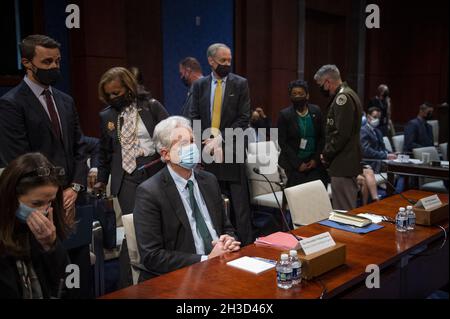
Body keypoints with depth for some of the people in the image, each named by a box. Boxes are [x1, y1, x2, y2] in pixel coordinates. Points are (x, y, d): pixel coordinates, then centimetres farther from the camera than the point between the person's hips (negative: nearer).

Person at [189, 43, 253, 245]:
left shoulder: (240, 84, 3)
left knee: (239, 203, -1)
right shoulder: (199, 85, 11)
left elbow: (244, 119, -4)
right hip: (207, 149, 2)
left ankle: (245, 244, 7)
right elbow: (194, 118, 8)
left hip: (231, 149, -2)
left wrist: (220, 138, -13)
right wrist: (208, 138, -7)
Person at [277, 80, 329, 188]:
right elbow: (282, 142, -5)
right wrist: (298, 164, -10)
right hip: (294, 163, -2)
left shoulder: (316, 111, 6)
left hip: (315, 162, 2)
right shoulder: (284, 115, -2)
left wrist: (316, 159, -3)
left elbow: (322, 137, 8)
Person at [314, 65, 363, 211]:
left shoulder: (342, 97, -15)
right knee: (349, 208, 17)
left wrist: (326, 154, -9)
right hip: (348, 162, 10)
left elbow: (341, 134, -22)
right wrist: (327, 153, 13)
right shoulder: (347, 94, 17)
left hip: (343, 165, -10)